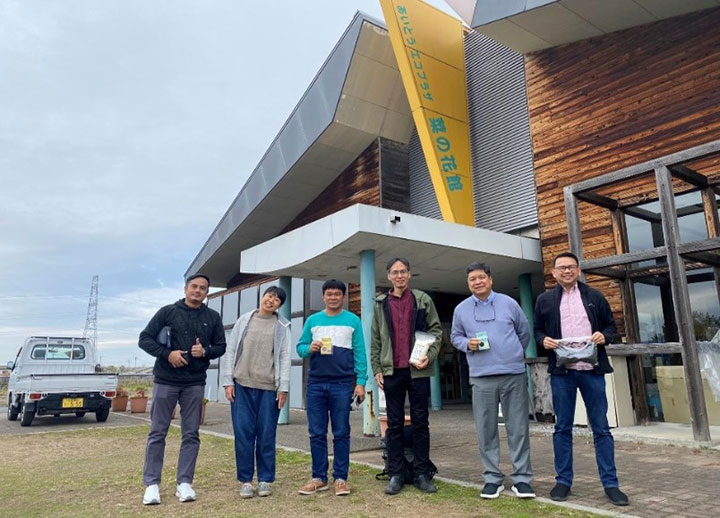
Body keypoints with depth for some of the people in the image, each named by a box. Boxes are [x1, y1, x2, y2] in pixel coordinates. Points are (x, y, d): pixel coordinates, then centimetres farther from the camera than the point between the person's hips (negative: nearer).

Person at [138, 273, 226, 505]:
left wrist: (205, 351, -12)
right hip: (166, 381, -2)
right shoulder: (167, 312, 0)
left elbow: (221, 346, 10)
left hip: (195, 384, 2)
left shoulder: (213, 317, 6)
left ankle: (184, 483, 15)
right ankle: (151, 484, 14)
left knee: (191, 434, 5)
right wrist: (167, 354, -15)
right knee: (157, 433, 4)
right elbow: (145, 339, 0)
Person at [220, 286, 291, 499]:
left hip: (269, 388, -1)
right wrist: (228, 381, 1)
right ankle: (245, 480, 16)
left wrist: (283, 388, -4)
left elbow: (285, 358, 2)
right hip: (242, 385, 1)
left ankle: (265, 480, 18)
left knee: (266, 435, 4)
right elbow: (230, 351, 7)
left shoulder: (282, 326, 5)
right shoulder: (244, 320, 8)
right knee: (243, 434, 3)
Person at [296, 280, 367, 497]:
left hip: (343, 384, -2)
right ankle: (319, 477, 18)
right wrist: (310, 348, -12)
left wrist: (361, 382, -7)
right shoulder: (312, 320, 11)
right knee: (317, 433, 7)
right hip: (315, 384, 2)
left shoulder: (353, 320, 4)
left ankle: (340, 478, 14)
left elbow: (359, 353, 0)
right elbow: (300, 347, 11)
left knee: (341, 433, 4)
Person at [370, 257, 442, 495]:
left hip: (418, 370, -1)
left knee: (420, 423, 7)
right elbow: (375, 340, 9)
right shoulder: (380, 304, 8)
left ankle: (422, 474, 16)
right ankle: (396, 475, 15)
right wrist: (376, 369, 3)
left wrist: (429, 355, -10)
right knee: (394, 425, 7)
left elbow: (436, 330, 4)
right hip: (391, 372, 1)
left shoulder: (423, 300, 5)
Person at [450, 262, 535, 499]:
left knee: (518, 428, 3)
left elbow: (524, 332, 15)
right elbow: (455, 336, 15)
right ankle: (492, 478, 16)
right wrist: (467, 344, -5)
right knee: (486, 429, 4)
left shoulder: (509, 303, 5)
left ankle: (522, 478, 14)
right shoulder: (461, 309, 7)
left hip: (514, 374, 0)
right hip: (481, 377, 1)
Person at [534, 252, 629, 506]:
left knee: (601, 428, 5)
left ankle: (610, 483, 14)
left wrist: (604, 335, -9)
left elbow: (611, 325, 12)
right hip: (561, 371, 0)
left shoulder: (594, 296, 8)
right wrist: (543, 340, -8)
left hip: (592, 370, 0)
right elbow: (537, 330, 13)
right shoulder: (544, 300, 7)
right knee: (562, 428, 7)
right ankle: (563, 480, 17)